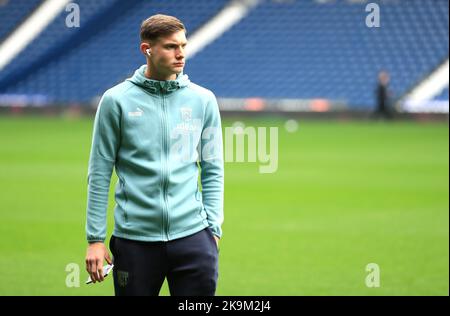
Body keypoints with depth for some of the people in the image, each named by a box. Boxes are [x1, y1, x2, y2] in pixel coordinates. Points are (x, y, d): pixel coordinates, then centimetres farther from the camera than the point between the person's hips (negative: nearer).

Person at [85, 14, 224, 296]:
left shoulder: (203, 100, 6)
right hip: (134, 238, -1)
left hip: (192, 234, 1)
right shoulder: (117, 100, 0)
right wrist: (95, 238, -2)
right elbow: (99, 174, 1)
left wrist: (213, 228, 2)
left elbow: (213, 171, 10)